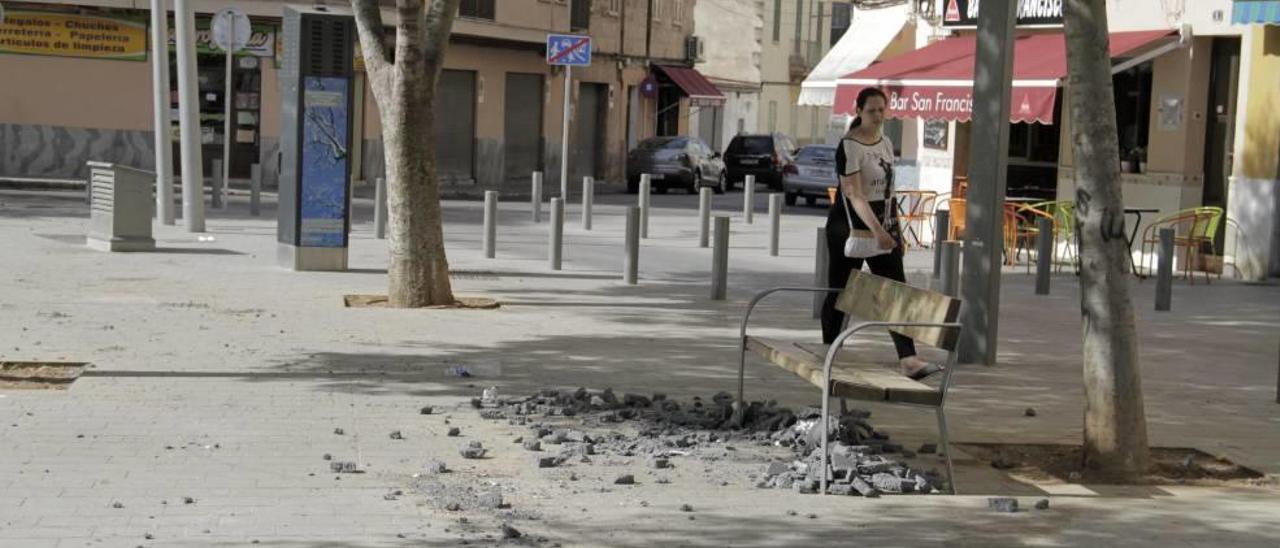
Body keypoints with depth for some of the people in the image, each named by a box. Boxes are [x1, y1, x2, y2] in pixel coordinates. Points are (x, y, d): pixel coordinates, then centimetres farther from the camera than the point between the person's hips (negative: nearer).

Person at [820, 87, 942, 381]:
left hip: (883, 224, 7)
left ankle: (908, 359, -11)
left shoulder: (886, 144, 11)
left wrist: (894, 230, 16)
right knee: (840, 291, 3)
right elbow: (854, 194, -23)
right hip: (850, 225, -7)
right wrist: (876, 230, -31)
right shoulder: (849, 146, -13)